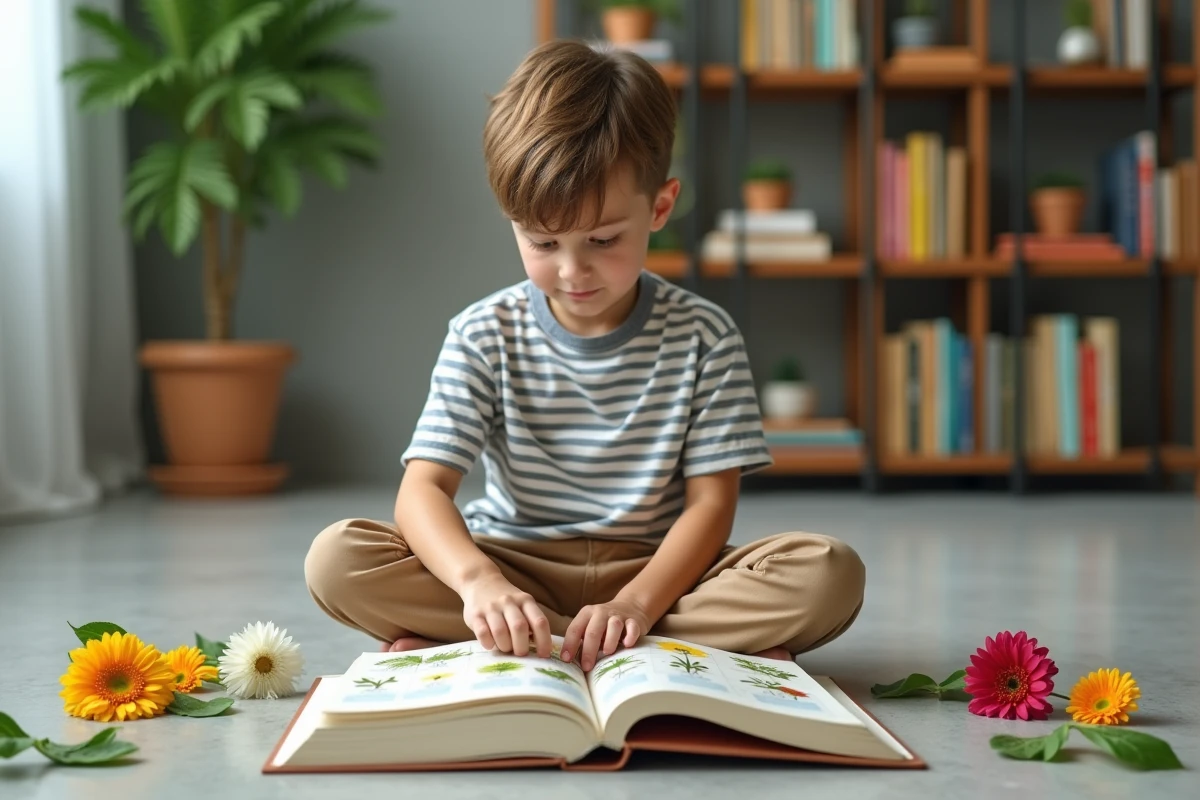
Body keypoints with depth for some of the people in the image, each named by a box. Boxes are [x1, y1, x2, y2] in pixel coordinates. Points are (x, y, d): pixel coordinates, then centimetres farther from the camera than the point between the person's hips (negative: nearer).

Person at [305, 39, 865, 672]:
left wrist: (636, 603, -26)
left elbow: (710, 502, -7)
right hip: (516, 567, 1)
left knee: (830, 574, -27)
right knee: (335, 558, -25)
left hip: (658, 572, 0)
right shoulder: (484, 336, -3)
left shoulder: (703, 337, -3)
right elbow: (422, 490, -12)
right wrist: (478, 581, -35)